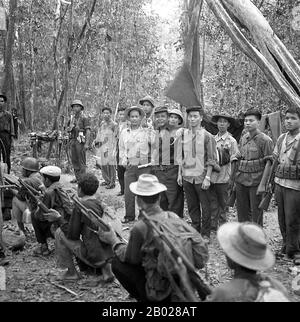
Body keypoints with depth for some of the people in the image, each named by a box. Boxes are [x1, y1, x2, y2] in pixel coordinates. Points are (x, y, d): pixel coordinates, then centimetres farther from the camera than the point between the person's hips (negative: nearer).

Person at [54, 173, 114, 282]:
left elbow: (73, 235, -8)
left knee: (59, 233, 8)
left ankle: (72, 272, 13)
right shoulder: (100, 203, 8)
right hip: (110, 254, 6)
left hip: (94, 256, -6)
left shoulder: (80, 206, -11)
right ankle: (106, 268, 17)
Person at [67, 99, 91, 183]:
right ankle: (77, 177, 18)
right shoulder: (72, 118, 17)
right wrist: (71, 125, -5)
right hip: (72, 141, 7)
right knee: (74, 160, 9)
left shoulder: (84, 118, -3)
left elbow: (88, 131, -10)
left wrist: (87, 143, -19)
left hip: (80, 141, -7)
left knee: (82, 161, -5)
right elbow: (68, 130, 17)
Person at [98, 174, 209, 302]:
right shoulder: (174, 217, -7)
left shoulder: (139, 228, -21)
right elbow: (201, 247, 1)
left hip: (160, 292, -6)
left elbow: (131, 258, -4)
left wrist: (114, 241, 11)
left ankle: (146, 299, 11)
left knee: (117, 263, 7)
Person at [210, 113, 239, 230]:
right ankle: (213, 225, 20)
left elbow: (234, 161, -3)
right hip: (211, 176, 4)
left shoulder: (231, 141, -2)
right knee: (212, 203, 9)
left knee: (222, 203, 6)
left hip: (223, 178, -4)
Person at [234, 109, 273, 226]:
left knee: (256, 213, 3)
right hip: (241, 180, 6)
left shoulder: (265, 140, -8)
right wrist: (235, 179, 13)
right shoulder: (243, 138, 11)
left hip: (256, 181, -6)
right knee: (241, 212, 13)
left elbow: (269, 162, -9)